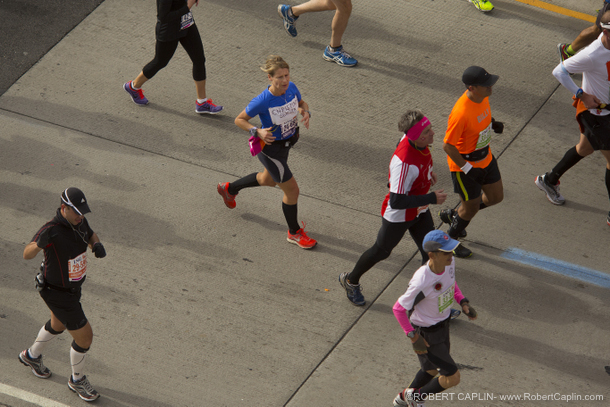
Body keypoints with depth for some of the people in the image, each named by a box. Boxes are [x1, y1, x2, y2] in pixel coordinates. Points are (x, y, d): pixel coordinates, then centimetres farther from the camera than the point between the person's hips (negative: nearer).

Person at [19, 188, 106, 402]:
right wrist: (39, 243, -62)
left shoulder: (78, 220, -11)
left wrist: (97, 244, -13)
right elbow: (27, 254, -40)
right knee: (85, 336, 1)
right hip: (59, 294, -8)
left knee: (58, 325, 33)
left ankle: (32, 355, 60)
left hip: (72, 285, 8)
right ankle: (78, 380, 29)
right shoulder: (51, 229, -35)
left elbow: (90, 235, 10)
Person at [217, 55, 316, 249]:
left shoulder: (291, 88, -15)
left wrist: (306, 113, -14)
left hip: (286, 143, 8)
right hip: (270, 149, -8)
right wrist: (257, 132, -31)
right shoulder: (262, 101, -32)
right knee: (292, 191, 3)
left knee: (268, 180, 33)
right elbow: (239, 120, -16)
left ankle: (229, 189, 58)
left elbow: (301, 104, 8)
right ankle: (294, 232, 28)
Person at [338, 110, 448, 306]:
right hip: (398, 216, -7)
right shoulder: (404, 163, -42)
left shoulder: (413, 139, -16)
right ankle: (350, 280, 44)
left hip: (419, 211, 7)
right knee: (381, 251, 17)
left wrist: (427, 172, 7)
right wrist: (431, 198, -33)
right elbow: (397, 202, -39)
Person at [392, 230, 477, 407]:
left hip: (442, 324, 8)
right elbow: (399, 309, -26)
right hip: (426, 334, -8)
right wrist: (414, 337, -23)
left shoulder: (449, 263, -14)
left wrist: (463, 303, -1)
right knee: (452, 378, -2)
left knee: (432, 370, 27)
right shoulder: (422, 282, -37)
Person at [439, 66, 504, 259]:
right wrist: (467, 168, -24)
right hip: (465, 164, -8)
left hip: (485, 158, 8)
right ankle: (451, 241, 39)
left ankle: (453, 216, 40)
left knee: (496, 197, 19)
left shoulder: (483, 97, -10)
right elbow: (448, 145, -27)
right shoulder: (461, 114, -36)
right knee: (471, 206, 11)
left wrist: (493, 123, -3)